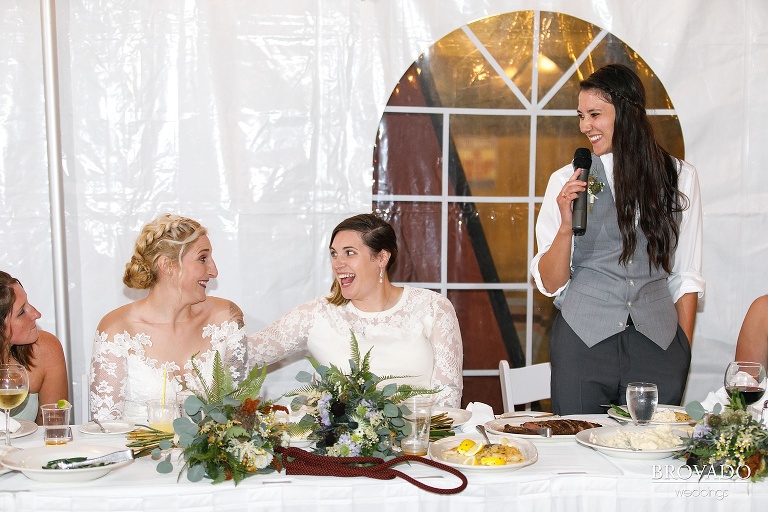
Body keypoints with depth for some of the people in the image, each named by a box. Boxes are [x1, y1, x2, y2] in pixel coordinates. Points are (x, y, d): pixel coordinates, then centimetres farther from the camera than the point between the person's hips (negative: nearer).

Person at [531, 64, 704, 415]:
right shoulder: (566, 181, 1)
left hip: (658, 345, 1)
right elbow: (550, 285, 0)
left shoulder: (679, 178, 5)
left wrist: (684, 351, 5)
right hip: (583, 342, -1)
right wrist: (566, 226, -15)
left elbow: (685, 277, 9)